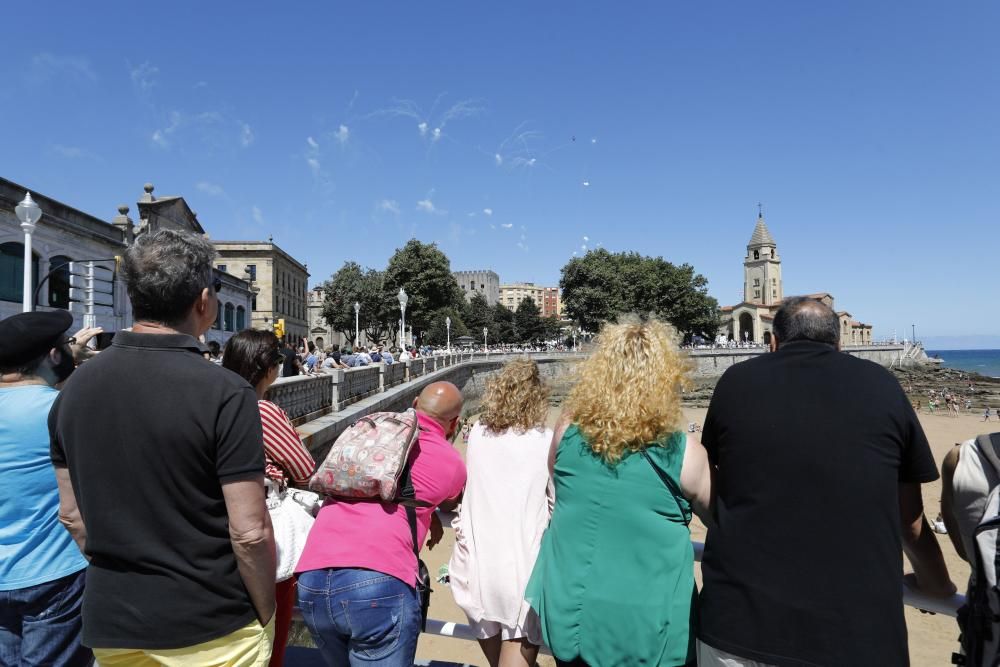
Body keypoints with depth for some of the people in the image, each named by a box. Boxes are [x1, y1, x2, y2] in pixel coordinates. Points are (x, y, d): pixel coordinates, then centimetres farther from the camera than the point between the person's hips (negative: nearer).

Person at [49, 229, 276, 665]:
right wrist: (266, 615, -5)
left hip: (110, 626, 5)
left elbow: (71, 513, 7)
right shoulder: (223, 392, -22)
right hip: (209, 628, -5)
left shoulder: (75, 387, -2)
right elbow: (249, 533, -21)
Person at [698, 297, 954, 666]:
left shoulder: (734, 382, 2)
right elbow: (911, 518, 12)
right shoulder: (882, 386, 2)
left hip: (738, 624, 1)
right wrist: (938, 585, 32)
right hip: (855, 634, 0)